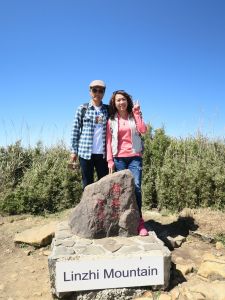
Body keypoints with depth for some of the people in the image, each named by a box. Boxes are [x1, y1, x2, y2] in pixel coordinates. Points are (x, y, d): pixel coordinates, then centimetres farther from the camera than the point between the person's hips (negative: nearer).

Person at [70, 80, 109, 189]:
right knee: (87, 183, 6)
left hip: (103, 153, 2)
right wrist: (74, 150, 0)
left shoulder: (108, 109, 9)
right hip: (85, 152, -1)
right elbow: (75, 130, 4)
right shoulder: (82, 108, 5)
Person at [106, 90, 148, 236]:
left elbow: (143, 130, -8)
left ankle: (139, 220, -2)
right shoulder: (111, 120, 8)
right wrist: (110, 160, -3)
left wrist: (136, 112, -5)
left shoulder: (134, 116, 11)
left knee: (136, 187, -11)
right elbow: (109, 141, 4)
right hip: (119, 158, 0)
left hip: (135, 157, 0)